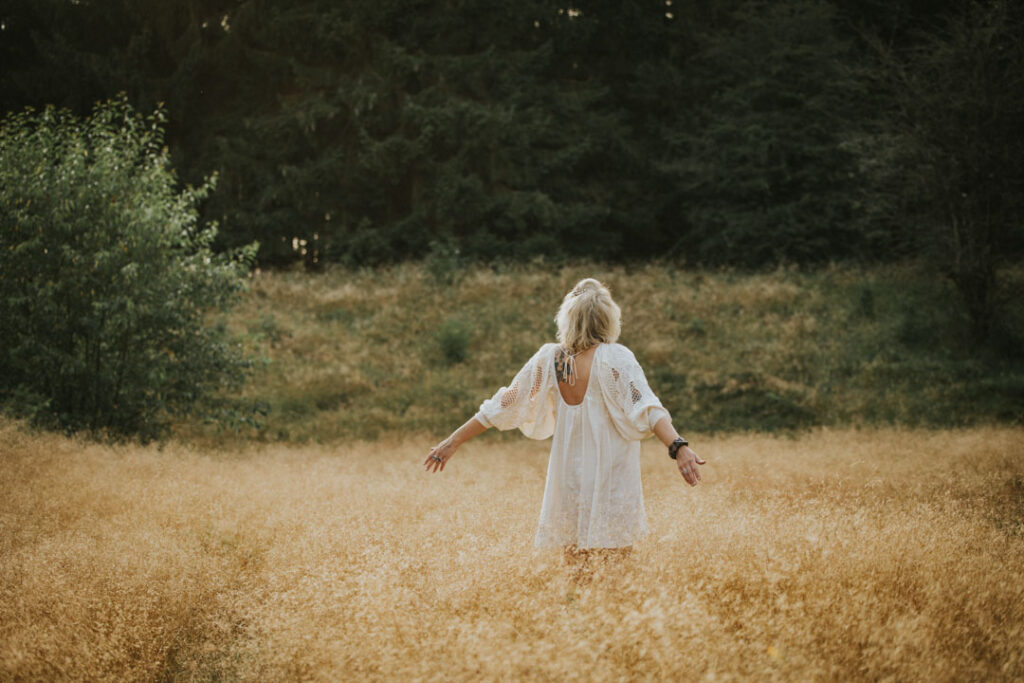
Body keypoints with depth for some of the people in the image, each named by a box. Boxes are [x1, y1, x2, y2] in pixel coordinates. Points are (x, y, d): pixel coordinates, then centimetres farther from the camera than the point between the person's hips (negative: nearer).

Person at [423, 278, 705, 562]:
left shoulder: (548, 360, 0)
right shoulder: (614, 359, -10)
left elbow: (502, 406, 3)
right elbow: (646, 407, -24)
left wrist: (454, 441, 10)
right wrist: (678, 447, -33)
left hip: (568, 483, 4)